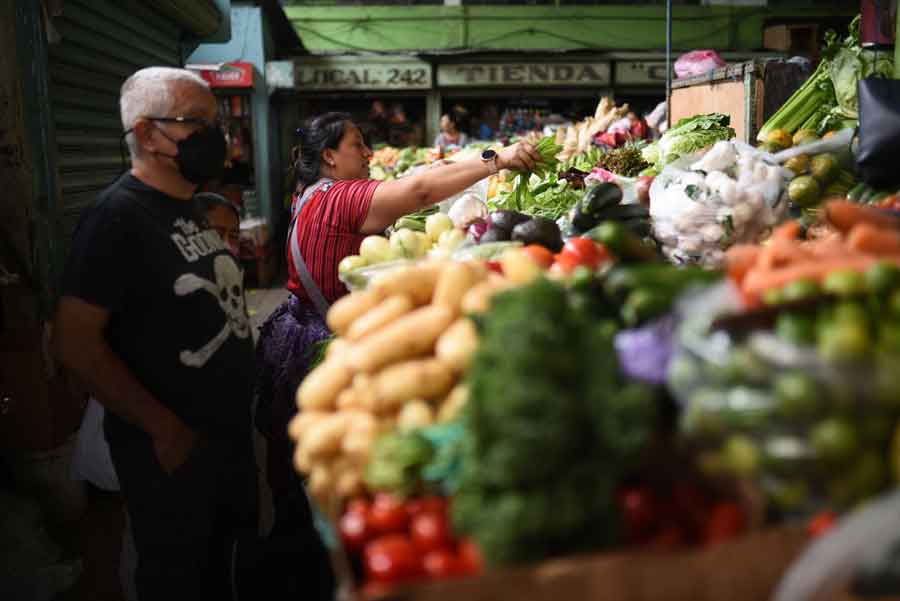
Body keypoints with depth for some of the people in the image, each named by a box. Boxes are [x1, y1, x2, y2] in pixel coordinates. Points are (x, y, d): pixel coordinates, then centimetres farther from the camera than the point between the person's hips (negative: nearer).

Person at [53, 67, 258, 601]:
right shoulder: (118, 217, -18)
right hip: (171, 450, -7)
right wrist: (165, 428, -20)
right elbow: (76, 342, -22)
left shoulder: (193, 210, 8)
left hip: (229, 433, 8)